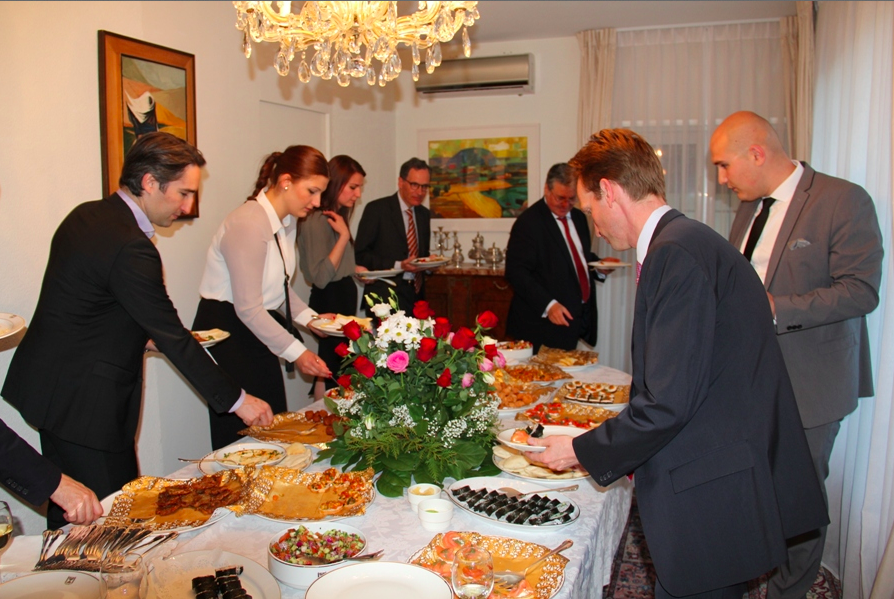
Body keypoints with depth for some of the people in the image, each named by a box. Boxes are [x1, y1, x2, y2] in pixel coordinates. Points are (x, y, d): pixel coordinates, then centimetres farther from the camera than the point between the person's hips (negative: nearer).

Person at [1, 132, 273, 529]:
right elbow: (172, 338, -20)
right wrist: (236, 399, -13)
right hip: (83, 404, -10)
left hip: (53, 388, 10)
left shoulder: (87, 215, 6)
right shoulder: (130, 247, -24)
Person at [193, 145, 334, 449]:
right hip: (226, 334, -9)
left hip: (258, 327, 9)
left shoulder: (288, 221, 6)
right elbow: (248, 309, -24)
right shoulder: (249, 224, -23)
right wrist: (296, 352, -22)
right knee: (240, 438, -2)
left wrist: (309, 317, 1)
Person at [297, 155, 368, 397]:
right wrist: (344, 235, -21)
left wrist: (354, 269, 6)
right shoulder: (317, 221, -16)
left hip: (343, 298, 9)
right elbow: (320, 277, -21)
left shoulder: (337, 217, 13)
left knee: (338, 370, 11)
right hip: (330, 302, -9)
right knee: (333, 371, -5)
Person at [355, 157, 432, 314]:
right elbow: (360, 254, -8)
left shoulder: (424, 214, 14)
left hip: (416, 295, 5)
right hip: (385, 296, -5)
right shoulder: (376, 209, -3)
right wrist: (398, 266, -17)